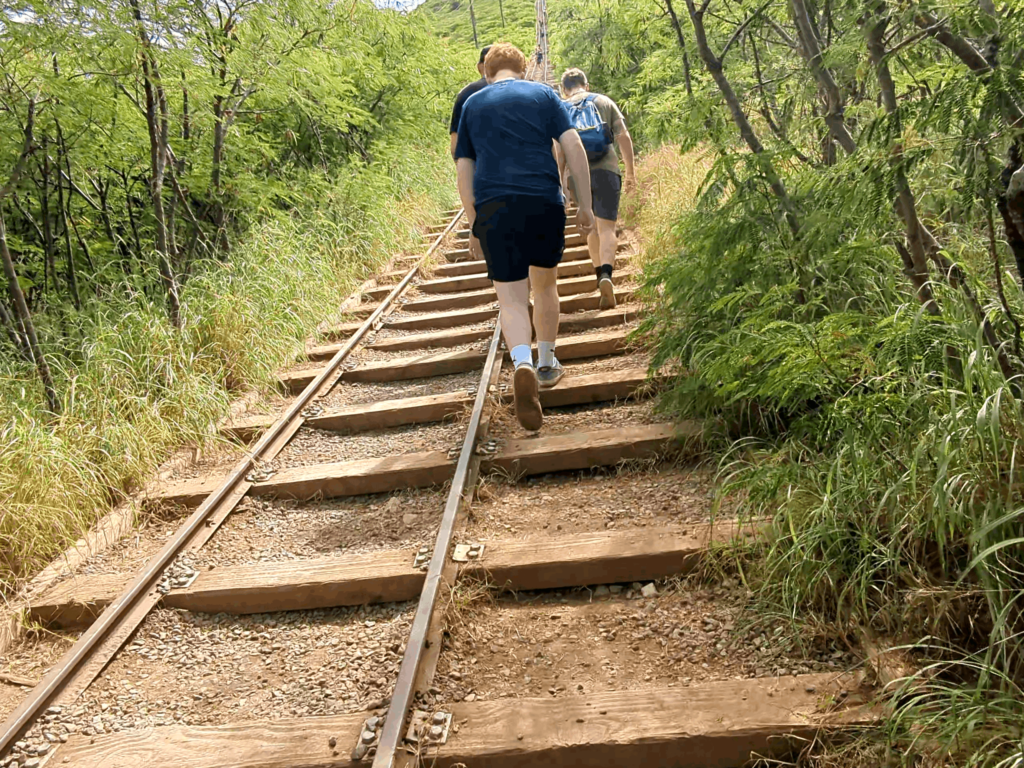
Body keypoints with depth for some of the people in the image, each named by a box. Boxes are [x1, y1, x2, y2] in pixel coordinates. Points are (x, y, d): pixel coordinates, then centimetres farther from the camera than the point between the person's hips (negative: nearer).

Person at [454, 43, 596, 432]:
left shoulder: (472, 104, 16)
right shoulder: (543, 94, 12)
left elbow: (464, 171, 12)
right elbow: (574, 147, 1)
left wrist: (473, 224, 17)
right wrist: (585, 204, 4)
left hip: (493, 209, 0)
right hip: (544, 203, 0)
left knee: (511, 300, -2)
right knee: (545, 286, 21)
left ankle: (523, 364, -29)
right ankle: (547, 364, 32)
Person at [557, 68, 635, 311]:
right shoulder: (604, 102, 12)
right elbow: (624, 137, 5)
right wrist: (630, 172, 9)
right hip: (605, 170, -1)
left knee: (592, 227, 19)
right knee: (607, 228, -6)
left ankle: (600, 274, 24)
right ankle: (606, 275, -27)